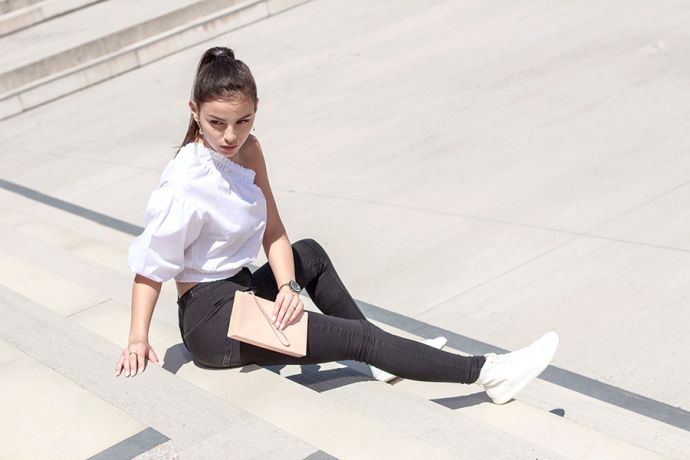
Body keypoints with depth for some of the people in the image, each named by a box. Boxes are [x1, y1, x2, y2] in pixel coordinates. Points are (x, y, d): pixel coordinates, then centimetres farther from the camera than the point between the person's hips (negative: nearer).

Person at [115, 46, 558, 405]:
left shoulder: (248, 150, 0)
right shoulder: (184, 185, -22)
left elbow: (273, 231, -1)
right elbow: (150, 265, -15)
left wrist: (287, 286, -16)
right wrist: (138, 339, -18)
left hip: (241, 293, 9)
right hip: (210, 319, -9)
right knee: (359, 340, -11)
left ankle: (389, 353, 25)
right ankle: (485, 372, -9)